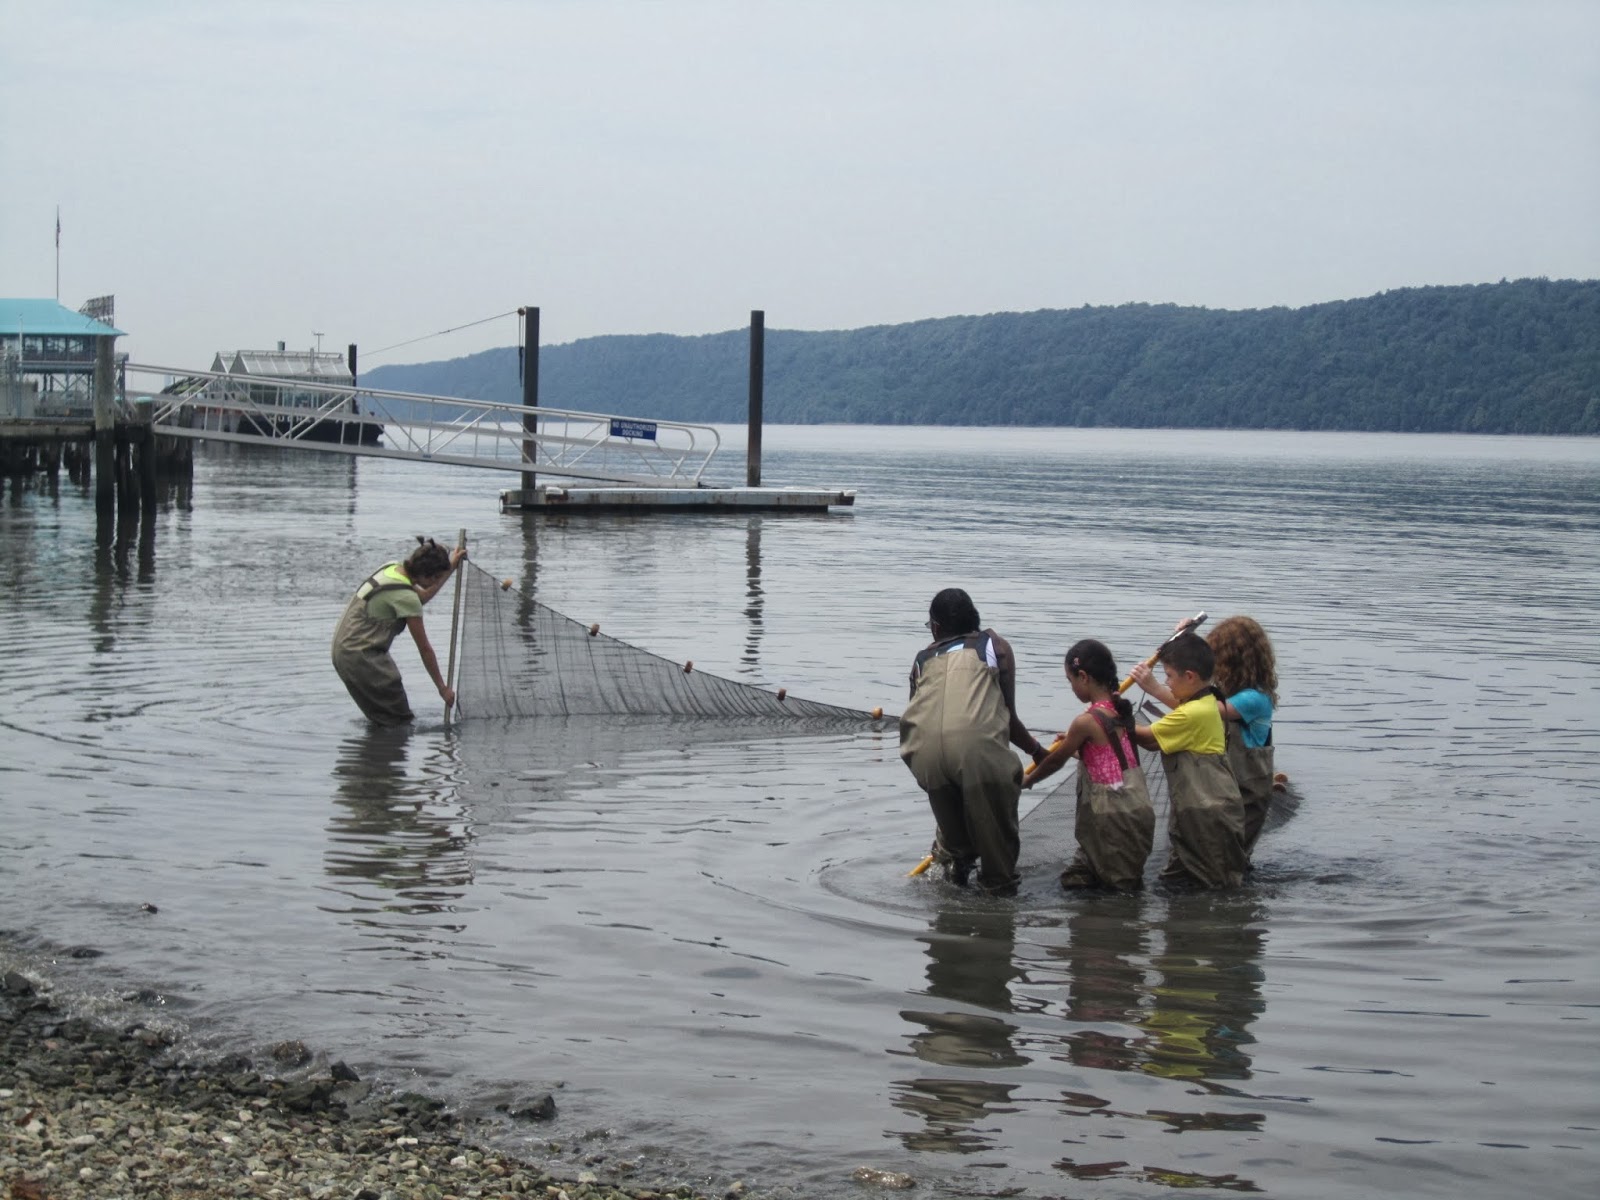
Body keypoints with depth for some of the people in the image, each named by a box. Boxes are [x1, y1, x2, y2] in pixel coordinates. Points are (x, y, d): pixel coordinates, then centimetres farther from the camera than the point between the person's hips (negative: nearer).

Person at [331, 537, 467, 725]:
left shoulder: (392, 568, 4)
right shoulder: (405, 596, -21)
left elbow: (422, 597, 26)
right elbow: (424, 648, -13)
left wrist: (450, 567, 26)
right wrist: (442, 688, -4)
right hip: (360, 657, -10)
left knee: (381, 717, 19)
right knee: (399, 721, -6)